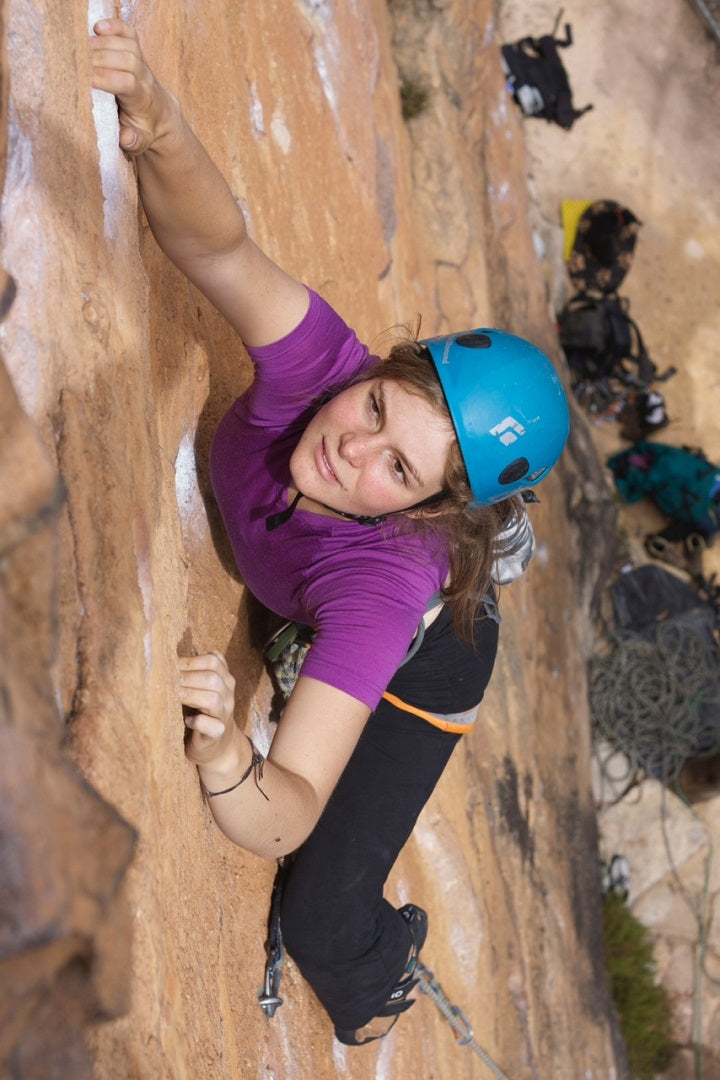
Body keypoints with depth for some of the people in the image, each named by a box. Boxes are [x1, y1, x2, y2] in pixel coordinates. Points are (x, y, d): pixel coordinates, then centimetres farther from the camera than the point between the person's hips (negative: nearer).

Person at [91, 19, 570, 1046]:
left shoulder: (384, 576, -50)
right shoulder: (317, 363, -41)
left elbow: (283, 824, -56)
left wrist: (222, 753, -77)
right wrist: (160, 132, -75)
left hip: (421, 664, -4)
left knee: (323, 921, 3)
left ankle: (383, 976, 41)